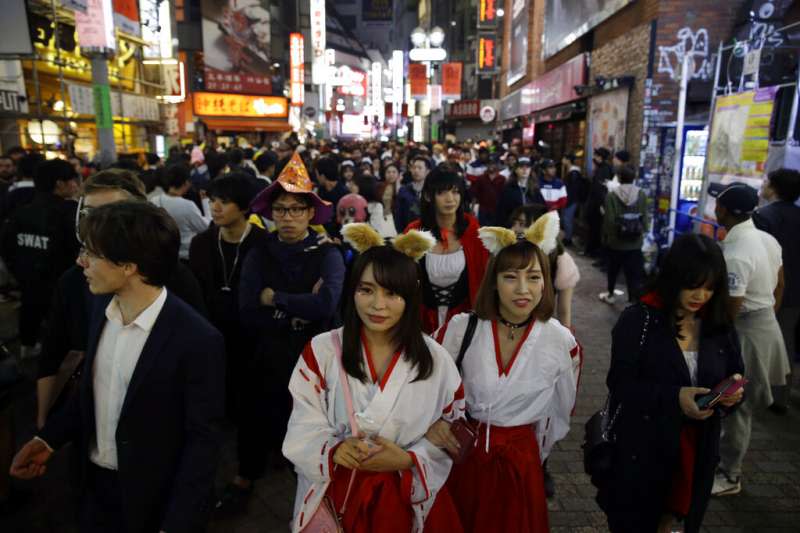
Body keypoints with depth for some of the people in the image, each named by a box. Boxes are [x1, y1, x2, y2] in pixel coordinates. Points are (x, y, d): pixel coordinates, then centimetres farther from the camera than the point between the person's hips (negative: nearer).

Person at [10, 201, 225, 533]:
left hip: (154, 498, -6)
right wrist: (49, 438, 1)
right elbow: (93, 388, 9)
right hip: (94, 482, 6)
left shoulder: (197, 340, -27)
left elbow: (203, 439, -20)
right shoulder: (102, 307, -6)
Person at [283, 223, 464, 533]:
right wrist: (333, 450, -27)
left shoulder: (435, 360, -8)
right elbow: (303, 430, -8)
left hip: (405, 498, 0)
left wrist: (407, 459, -18)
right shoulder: (320, 352, -9)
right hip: (335, 495, 0)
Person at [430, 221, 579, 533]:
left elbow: (561, 410, 6)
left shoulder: (561, 342, -11)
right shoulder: (462, 328, -14)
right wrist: (431, 421, -17)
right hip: (462, 452, 0)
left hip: (519, 462, 0)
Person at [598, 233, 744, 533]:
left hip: (695, 450, 4)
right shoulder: (637, 320, -14)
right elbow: (621, 384, -17)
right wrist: (674, 397, -30)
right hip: (641, 449, -4)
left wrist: (734, 391, -14)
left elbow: (735, 374, 9)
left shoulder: (720, 325, 2)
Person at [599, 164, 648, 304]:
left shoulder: (611, 196, -13)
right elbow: (645, 219, -2)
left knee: (613, 269, 20)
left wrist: (605, 237, 3)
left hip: (615, 241, -1)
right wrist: (642, 233, 15)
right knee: (634, 274, 3)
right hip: (635, 243, 1)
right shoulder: (642, 195, -5)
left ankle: (610, 294, 38)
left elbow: (609, 221, -12)